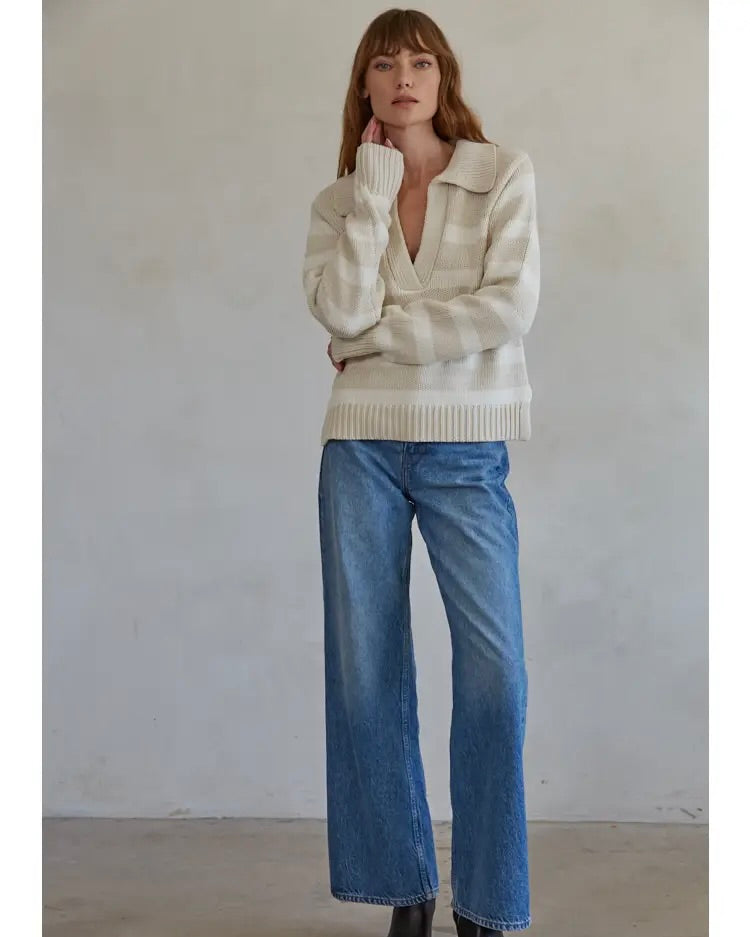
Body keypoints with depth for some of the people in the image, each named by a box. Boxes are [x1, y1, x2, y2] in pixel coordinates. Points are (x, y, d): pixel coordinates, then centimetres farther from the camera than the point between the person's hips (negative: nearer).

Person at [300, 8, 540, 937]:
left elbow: (511, 307, -10)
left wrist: (379, 334, -8)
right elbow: (342, 311, -9)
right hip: (362, 448, 2)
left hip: (467, 449, -2)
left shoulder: (504, 173, 3)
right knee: (366, 670, 3)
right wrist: (375, 184, -5)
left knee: (494, 667, -6)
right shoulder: (339, 199, 9)